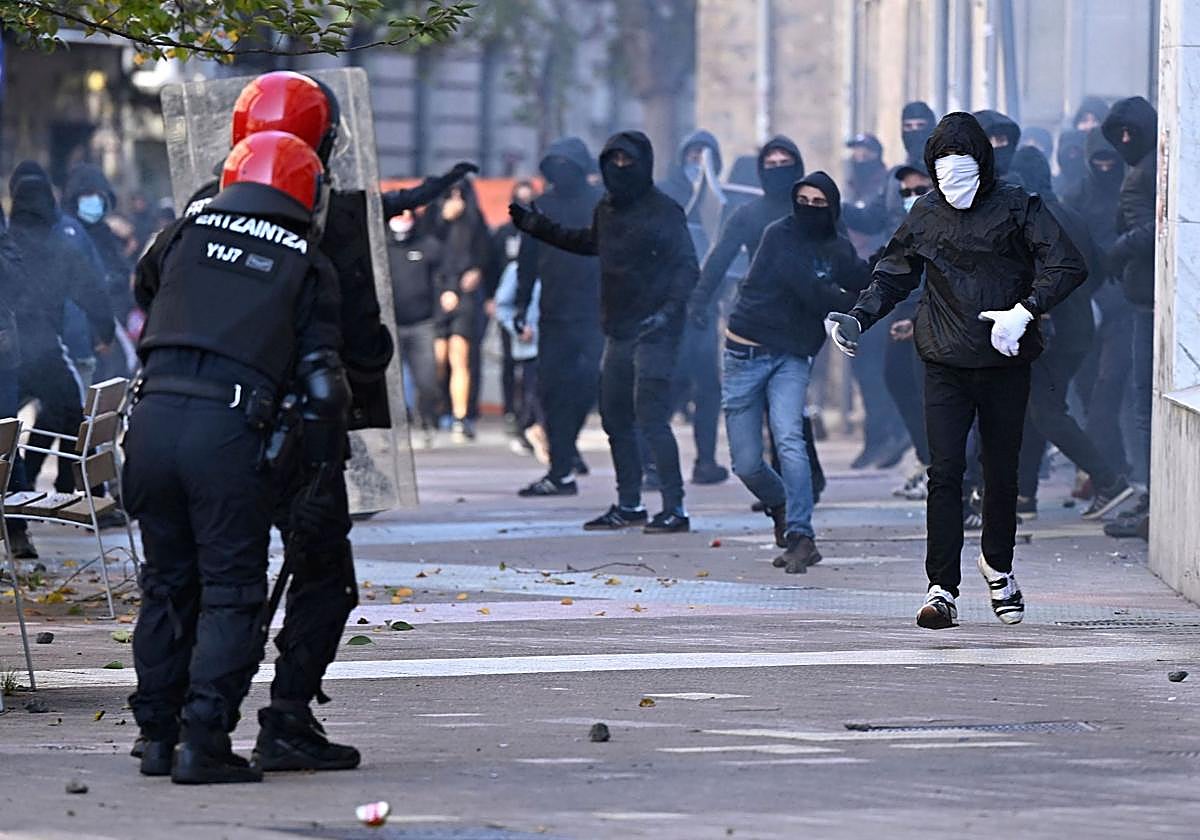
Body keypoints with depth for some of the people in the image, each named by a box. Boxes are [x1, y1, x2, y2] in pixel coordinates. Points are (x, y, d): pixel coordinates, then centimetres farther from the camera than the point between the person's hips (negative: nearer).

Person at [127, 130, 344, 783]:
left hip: (153, 416, 4)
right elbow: (320, 381, 4)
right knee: (231, 593, 3)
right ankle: (203, 743, -6)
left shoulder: (184, 235, 16)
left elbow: (144, 294, 37)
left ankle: (156, 735, 21)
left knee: (166, 583, 17)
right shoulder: (307, 268, 10)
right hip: (228, 429, -4)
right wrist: (320, 478, 8)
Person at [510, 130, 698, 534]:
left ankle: (675, 508, -12)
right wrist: (537, 226, 31)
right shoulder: (607, 209, 12)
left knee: (651, 417, -14)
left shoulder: (662, 210, -10)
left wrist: (668, 310, -26)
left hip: (654, 331, -8)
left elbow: (686, 266, -13)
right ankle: (628, 505, 21)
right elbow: (589, 242, 33)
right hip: (618, 330, 8)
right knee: (615, 418, 10)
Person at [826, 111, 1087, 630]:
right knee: (944, 473, -9)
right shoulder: (926, 215, 7)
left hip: (1006, 364, -1)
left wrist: (1024, 311, -23)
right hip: (946, 367, 1)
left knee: (1002, 472, 10)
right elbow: (893, 276, 19)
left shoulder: (1016, 208, -3)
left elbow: (1067, 266, -11)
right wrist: (858, 318, 3)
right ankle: (942, 588, -9)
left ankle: (997, 564, 35)